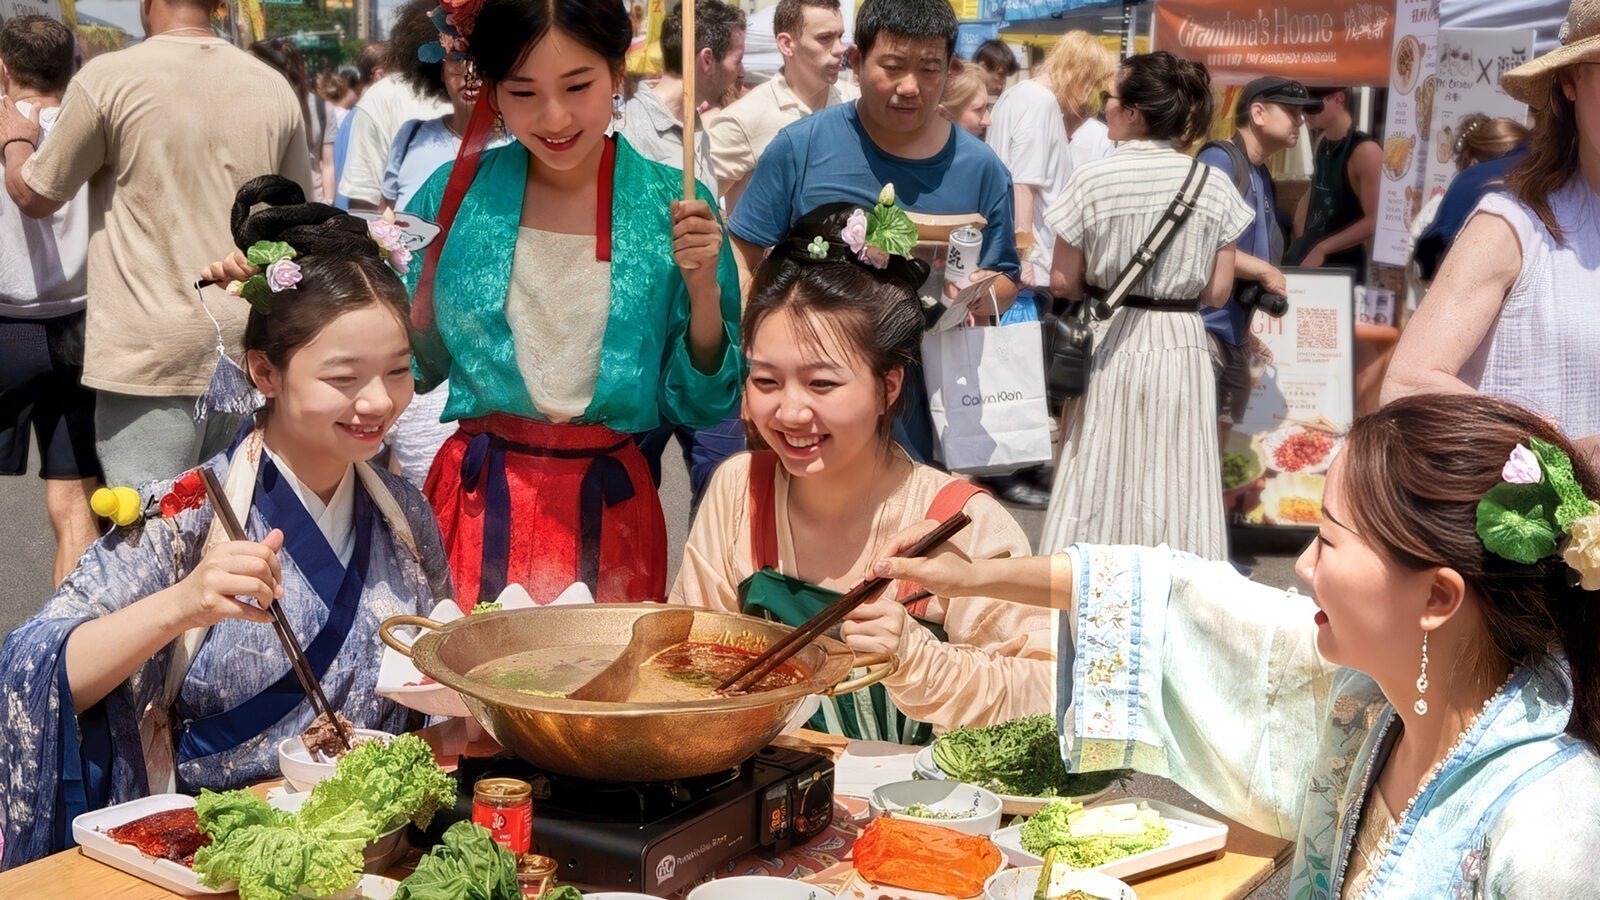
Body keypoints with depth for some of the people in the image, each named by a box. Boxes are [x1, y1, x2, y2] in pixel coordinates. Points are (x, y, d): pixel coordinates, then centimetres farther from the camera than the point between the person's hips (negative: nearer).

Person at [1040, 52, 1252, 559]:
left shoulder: (1093, 180, -9)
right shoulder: (1214, 186, -3)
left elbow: (1063, 283, -4)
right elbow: (1217, 292, 0)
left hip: (1110, 346, -1)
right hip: (1183, 346, 1)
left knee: (1100, 480, 7)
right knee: (1175, 485, 6)